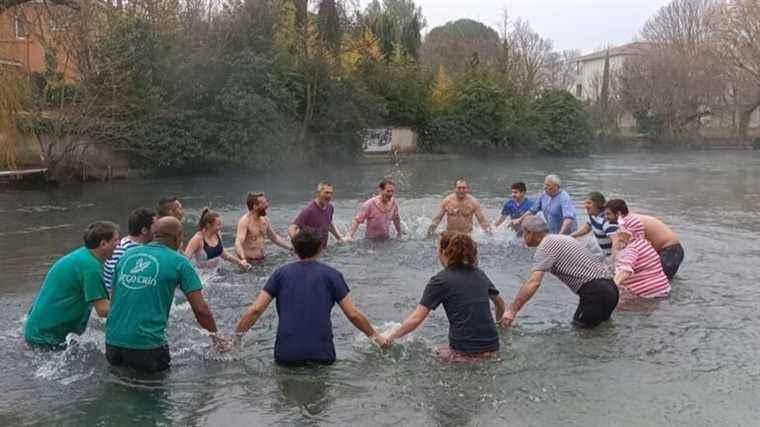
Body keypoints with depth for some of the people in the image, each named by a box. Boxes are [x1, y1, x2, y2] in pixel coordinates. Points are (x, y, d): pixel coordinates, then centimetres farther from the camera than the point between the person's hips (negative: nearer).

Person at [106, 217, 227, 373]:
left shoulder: (127, 255, 11)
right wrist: (216, 336, 11)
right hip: (147, 344, -4)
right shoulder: (179, 262, -3)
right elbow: (200, 309, -5)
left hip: (112, 339, 5)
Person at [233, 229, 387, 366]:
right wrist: (375, 336, 15)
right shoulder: (331, 274, 3)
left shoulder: (281, 273, 8)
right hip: (321, 354, -1)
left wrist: (236, 336, 13)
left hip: (286, 356, 1)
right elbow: (353, 314, 2)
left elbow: (255, 309, 2)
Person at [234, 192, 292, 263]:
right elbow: (238, 243, -26)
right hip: (249, 261, -7)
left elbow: (274, 237, 21)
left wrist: (291, 247, 15)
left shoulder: (265, 220, 7)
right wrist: (243, 260, -44)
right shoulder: (245, 221, -15)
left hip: (262, 260, 7)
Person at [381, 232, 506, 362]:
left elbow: (416, 319, -9)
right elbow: (500, 304, 22)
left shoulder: (440, 280, -6)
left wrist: (392, 336, 4)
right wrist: (495, 324, 41)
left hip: (465, 352, -6)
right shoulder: (479, 273, 10)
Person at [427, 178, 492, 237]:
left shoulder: (473, 202, -5)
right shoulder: (447, 201, -3)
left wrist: (488, 230, -16)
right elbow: (437, 218, 6)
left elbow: (482, 219, -3)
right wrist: (431, 229, -3)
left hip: (467, 234, -1)